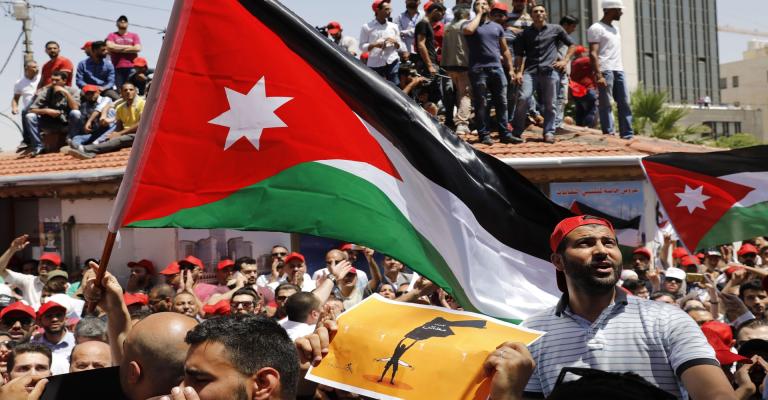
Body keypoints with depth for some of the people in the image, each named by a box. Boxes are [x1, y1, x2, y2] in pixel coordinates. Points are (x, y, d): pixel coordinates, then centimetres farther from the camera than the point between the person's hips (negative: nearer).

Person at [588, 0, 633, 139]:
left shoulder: (615, 28, 21)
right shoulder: (596, 28, -4)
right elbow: (593, 54, -12)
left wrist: (620, 68, 13)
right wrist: (598, 75, -20)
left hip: (619, 70, 8)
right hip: (605, 70, -8)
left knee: (624, 103, 3)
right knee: (606, 104, -6)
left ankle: (627, 134, 6)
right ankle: (609, 135, -4)